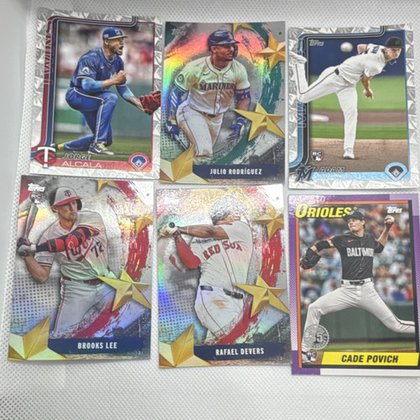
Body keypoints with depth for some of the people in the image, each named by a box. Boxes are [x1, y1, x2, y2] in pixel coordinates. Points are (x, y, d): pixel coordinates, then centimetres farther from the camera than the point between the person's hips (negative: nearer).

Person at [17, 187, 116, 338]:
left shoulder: (92, 218, -10)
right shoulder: (48, 236, -7)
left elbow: (74, 240, -28)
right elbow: (42, 277, -8)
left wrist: (35, 248, -27)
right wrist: (27, 255, -24)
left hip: (106, 284, 1)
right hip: (77, 290, -1)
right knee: (61, 336, -7)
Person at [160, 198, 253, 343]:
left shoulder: (243, 229, 7)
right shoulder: (199, 240, 11)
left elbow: (212, 232, -6)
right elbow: (191, 263, -5)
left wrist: (179, 229, -2)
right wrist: (178, 236, -13)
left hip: (236, 302, 2)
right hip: (211, 297, -2)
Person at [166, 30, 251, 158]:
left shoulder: (239, 70, -12)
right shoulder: (195, 67, -23)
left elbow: (244, 97, 0)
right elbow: (176, 92, -15)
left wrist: (240, 122, -12)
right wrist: (172, 122, -18)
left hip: (217, 117, 5)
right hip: (192, 111, -5)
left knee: (206, 150, 17)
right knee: (204, 152, -23)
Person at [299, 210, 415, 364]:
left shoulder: (370, 239, 9)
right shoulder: (343, 239, 0)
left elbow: (380, 246, 33)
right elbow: (319, 245, 2)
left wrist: (387, 228, 22)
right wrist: (310, 256, -15)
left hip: (367, 291, 1)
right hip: (346, 290, -1)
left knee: (395, 325, 0)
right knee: (314, 308, -16)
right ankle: (305, 351, -6)